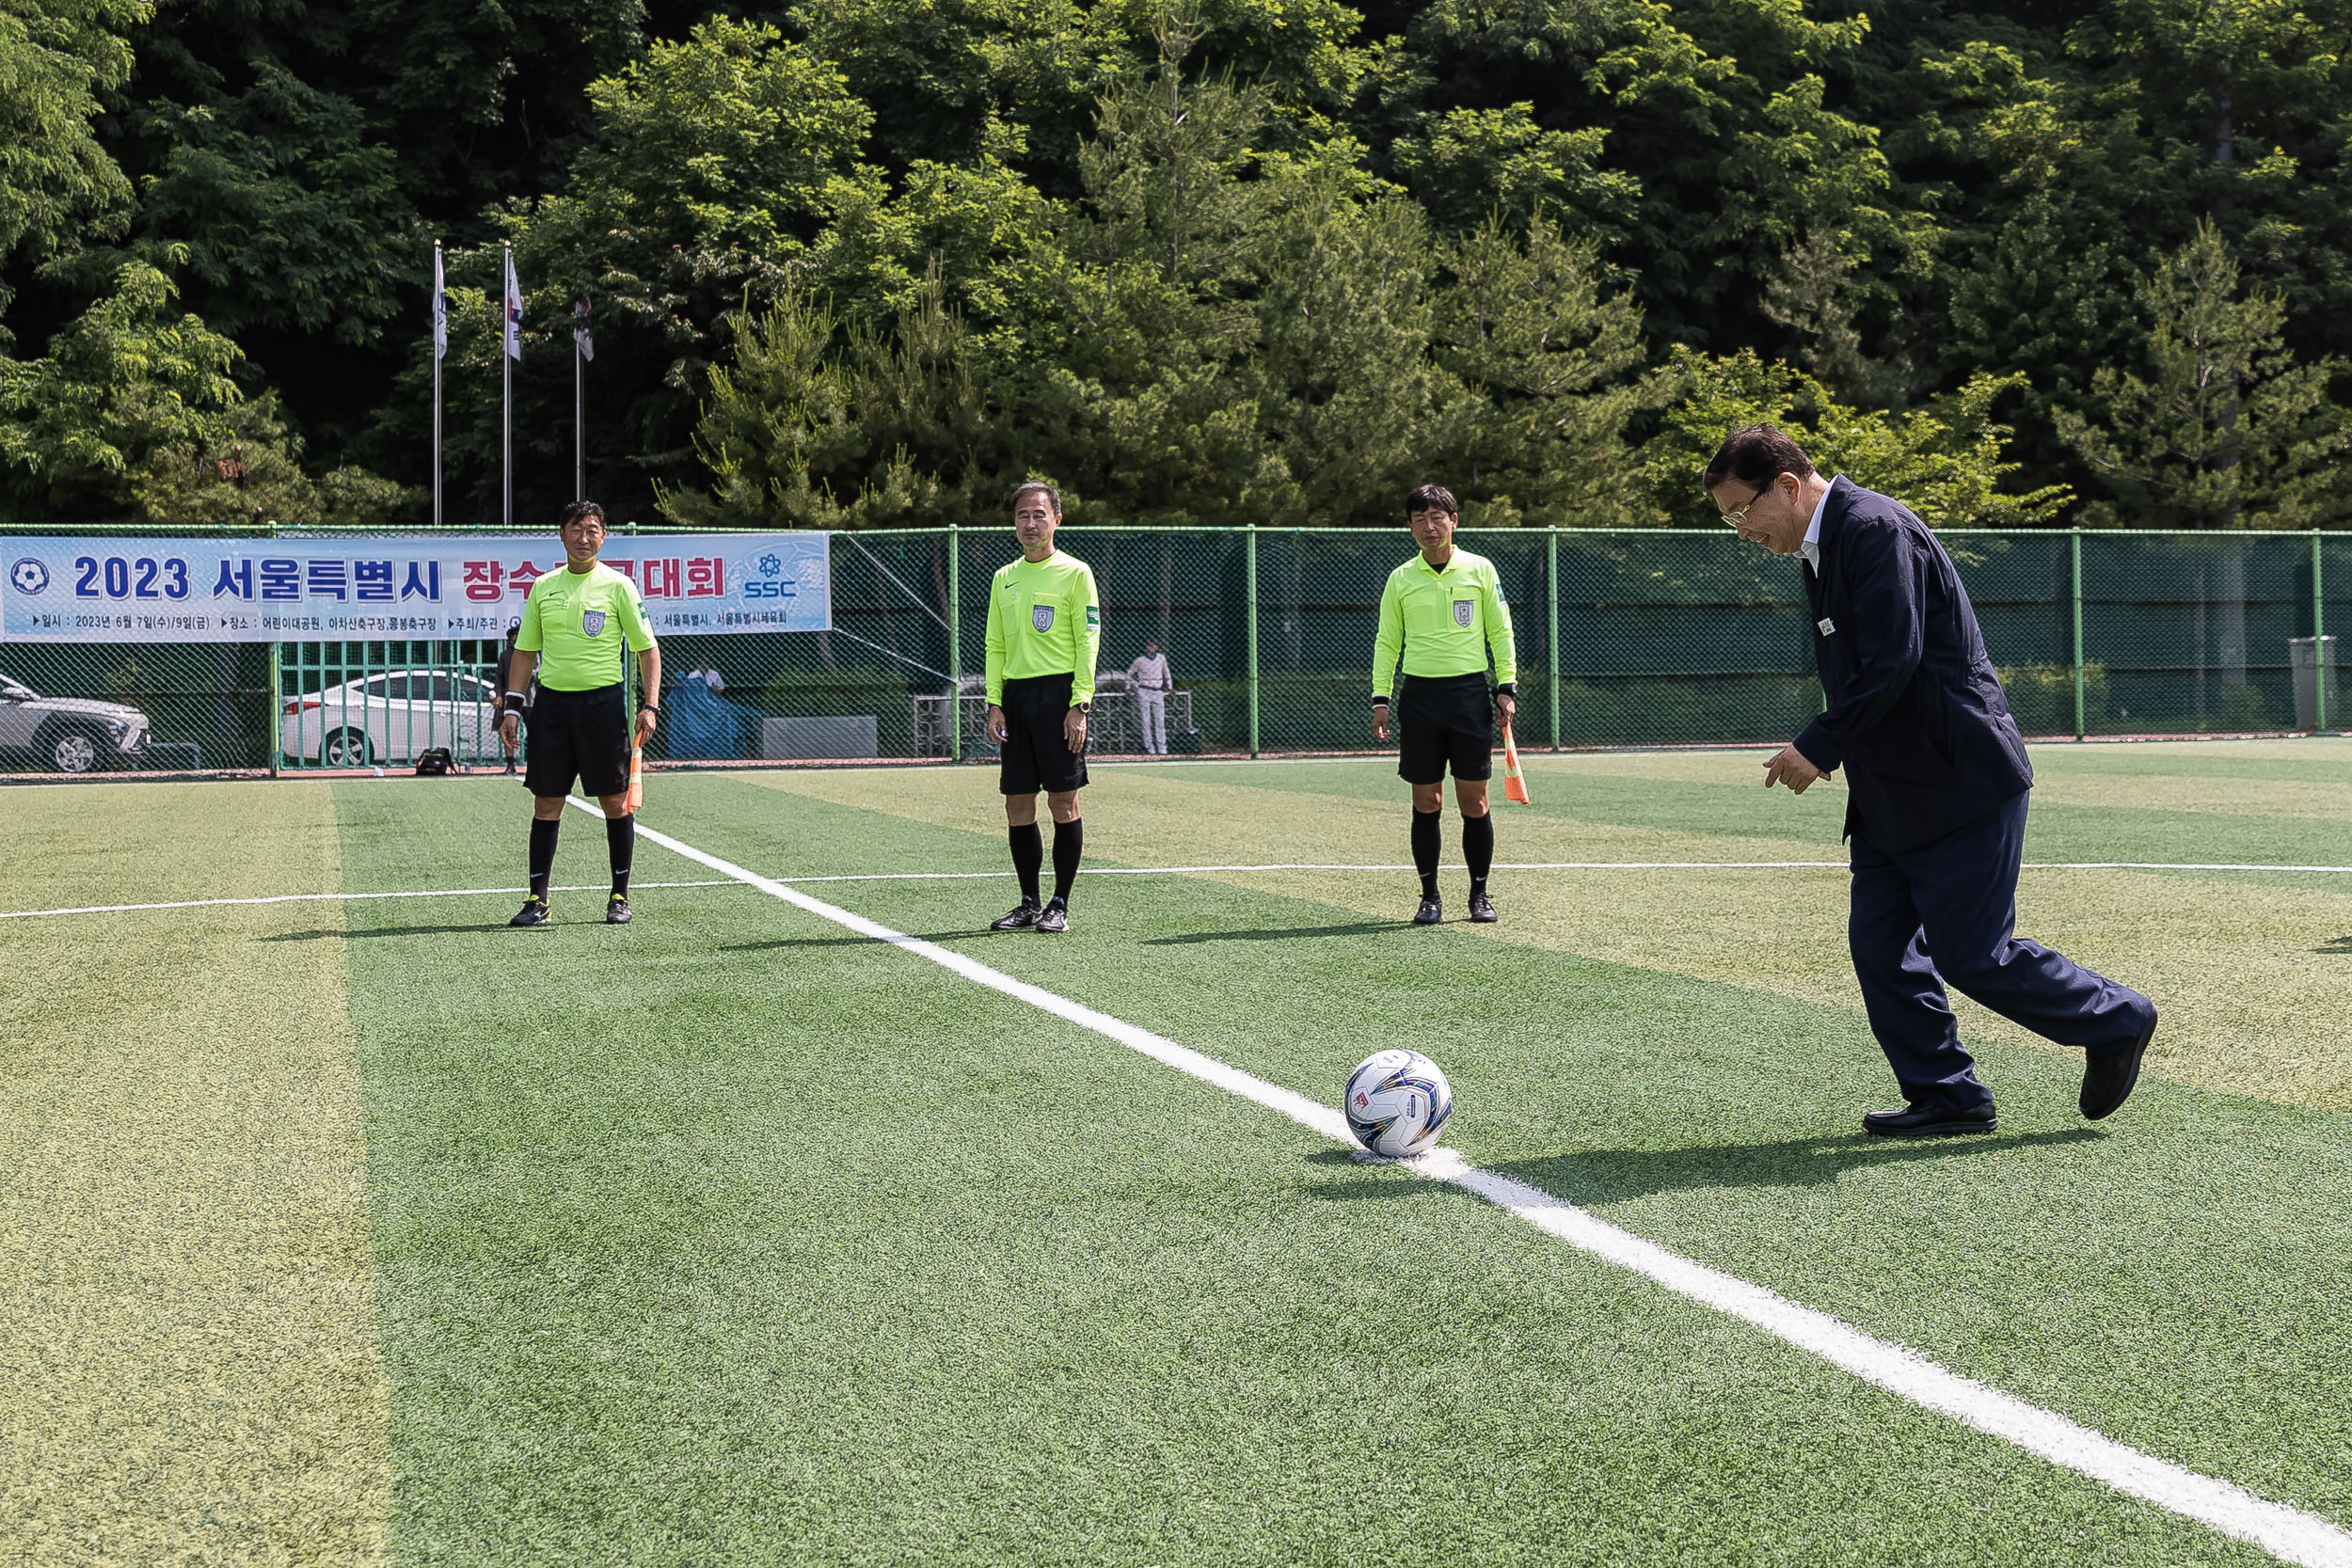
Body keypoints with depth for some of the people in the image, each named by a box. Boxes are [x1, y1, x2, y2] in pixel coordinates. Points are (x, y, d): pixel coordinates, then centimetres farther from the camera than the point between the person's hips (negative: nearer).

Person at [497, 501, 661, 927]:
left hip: (602, 701, -3)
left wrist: (649, 705, -8)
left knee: (615, 801, 0)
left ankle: (619, 897, 10)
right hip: (552, 701, 3)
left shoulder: (618, 586, 1)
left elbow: (647, 648, 2)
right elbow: (525, 650, 15)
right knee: (546, 803, 2)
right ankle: (538, 900, 7)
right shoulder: (543, 587, 10)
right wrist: (512, 707, 8)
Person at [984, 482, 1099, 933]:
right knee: (1018, 805, 5)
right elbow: (996, 646, 17)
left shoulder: (1074, 573, -1)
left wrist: (1078, 705, -13)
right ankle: (1029, 904, 13)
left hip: (1058, 693, -5)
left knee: (1063, 802, -3)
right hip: (1015, 694, 5)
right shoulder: (1004, 578, 15)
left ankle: (1060, 905, 4)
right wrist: (994, 703, 7)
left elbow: (1087, 641, -5)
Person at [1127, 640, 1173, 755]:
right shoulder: (1140, 661, -1)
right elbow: (1129, 674, 10)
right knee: (1146, 721, -2)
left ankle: (1162, 749, 2)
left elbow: (1166, 673, 19)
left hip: (1158, 692, 3)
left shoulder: (1161, 658, 6)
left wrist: (1170, 687, 23)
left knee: (1160, 721, 0)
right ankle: (1150, 749, 0)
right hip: (1144, 692, -3)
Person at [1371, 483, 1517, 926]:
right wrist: (1380, 698, 2)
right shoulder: (1400, 579, 6)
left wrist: (1506, 687, 1)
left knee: (1474, 802, -1)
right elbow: (1387, 642, 10)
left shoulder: (1480, 569, 5)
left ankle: (1479, 895, 11)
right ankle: (1429, 897, 10)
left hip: (1471, 692, -1)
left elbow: (1500, 632, 8)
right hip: (1420, 694, 1)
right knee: (1426, 803, 2)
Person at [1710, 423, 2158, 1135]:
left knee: (1972, 957, -4)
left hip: (1963, 783, -10)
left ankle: (2115, 1022, 16)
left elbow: (1892, 661, -25)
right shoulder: (1822, 548, 14)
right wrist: (1828, 749, 7)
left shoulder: (1875, 529, -17)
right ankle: (1947, 1097, 14)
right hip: (1891, 795, 10)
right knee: (1879, 945, 5)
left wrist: (1820, 747, -19)